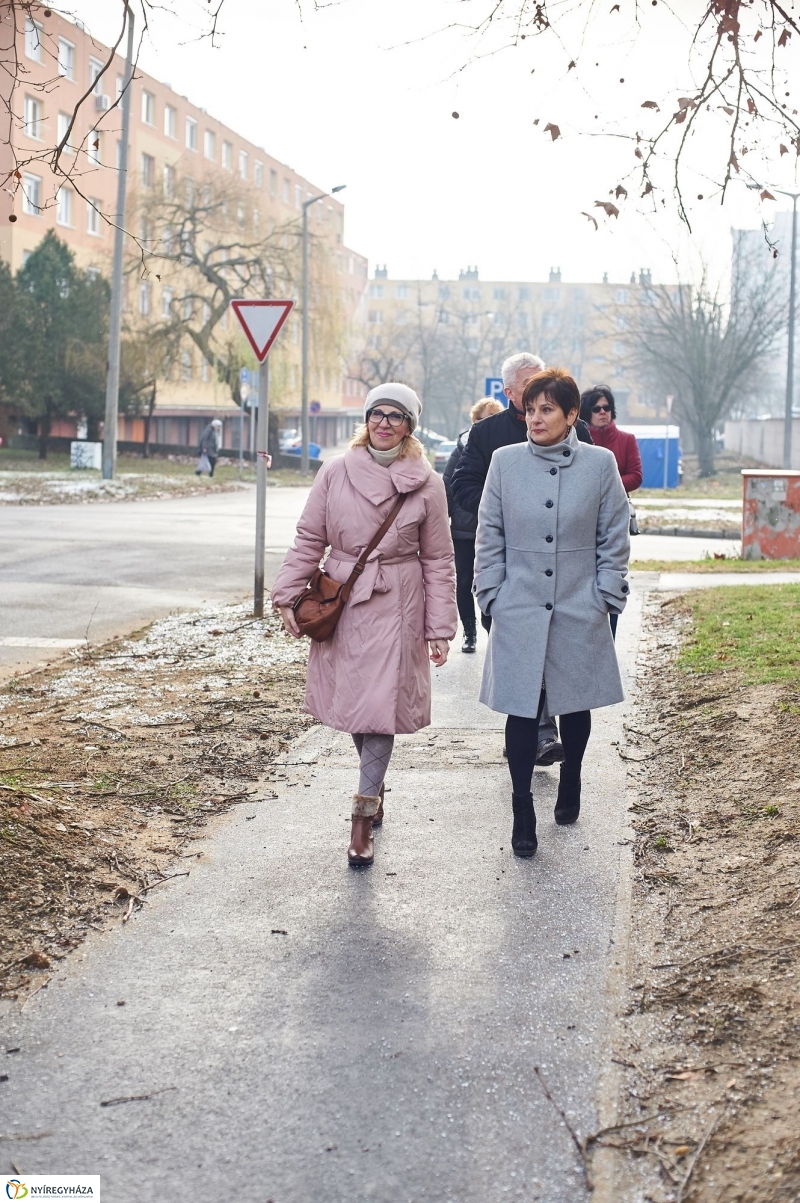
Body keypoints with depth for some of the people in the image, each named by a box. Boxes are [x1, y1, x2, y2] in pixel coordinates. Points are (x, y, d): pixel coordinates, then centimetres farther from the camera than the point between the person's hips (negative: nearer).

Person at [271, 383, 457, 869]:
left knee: (380, 705, -7)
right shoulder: (336, 472, 1)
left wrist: (441, 628, 0)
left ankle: (363, 818, -1)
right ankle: (375, 788, 34)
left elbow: (439, 561, 2)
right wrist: (289, 595, -2)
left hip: (396, 609, -2)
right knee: (350, 701, 10)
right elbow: (309, 538, 6)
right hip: (340, 603, 2)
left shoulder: (427, 484, -1)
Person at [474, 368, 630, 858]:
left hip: (580, 614, 0)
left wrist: (608, 598, -1)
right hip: (519, 613, 0)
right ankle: (522, 812, 6)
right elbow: (489, 536, 5)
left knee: (575, 705, 14)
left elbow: (614, 538, 3)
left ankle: (570, 787, 37)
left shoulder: (600, 464, -3)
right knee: (522, 710, -3)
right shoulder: (505, 462, 0)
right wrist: (492, 595, 0)